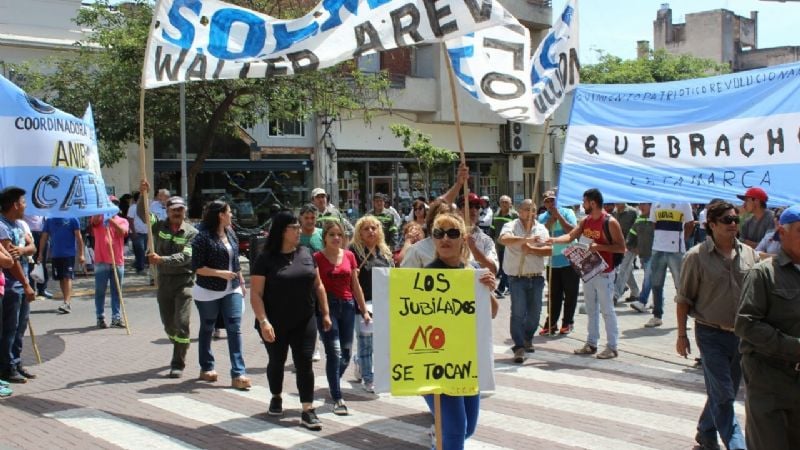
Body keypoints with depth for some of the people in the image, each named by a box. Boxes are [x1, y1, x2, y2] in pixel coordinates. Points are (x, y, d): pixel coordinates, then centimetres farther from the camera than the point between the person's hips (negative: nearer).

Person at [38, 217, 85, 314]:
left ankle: (67, 303, -20)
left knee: (67, 278, -13)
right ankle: (68, 301, 21)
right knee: (61, 279, 10)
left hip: (69, 254, -4)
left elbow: (78, 237, 0)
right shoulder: (49, 220, 8)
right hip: (55, 254, 4)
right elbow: (44, 237, 13)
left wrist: (81, 254, -4)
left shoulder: (72, 219, 0)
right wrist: (40, 254, 9)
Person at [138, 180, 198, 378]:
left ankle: (178, 364, 0)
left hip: (184, 281, -3)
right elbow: (142, 213, -8)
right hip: (163, 280, 4)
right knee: (168, 324, 13)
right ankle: (180, 353, 36)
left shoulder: (191, 232, -4)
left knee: (182, 323, -9)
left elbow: (185, 257, -15)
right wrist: (143, 194, -23)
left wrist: (162, 260, -25)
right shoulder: (159, 226, 5)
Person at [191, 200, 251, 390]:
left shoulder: (230, 234, 8)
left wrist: (241, 282, 17)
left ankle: (238, 374, -7)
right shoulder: (203, 237, -12)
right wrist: (220, 273, -21)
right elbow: (197, 267, -14)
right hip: (208, 292, -5)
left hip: (232, 290, 5)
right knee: (207, 330, 11)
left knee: (235, 329, -5)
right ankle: (206, 368, 29)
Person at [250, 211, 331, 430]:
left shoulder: (306, 253, 4)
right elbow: (256, 294, -11)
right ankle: (276, 398, 38)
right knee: (277, 362, 14)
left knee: (304, 363, -2)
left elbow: (318, 285, 10)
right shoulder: (266, 259, -9)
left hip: (305, 322, 2)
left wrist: (325, 313, 8)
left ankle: (308, 411, 0)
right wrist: (263, 321, -20)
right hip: (275, 324, -2)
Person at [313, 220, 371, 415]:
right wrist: (320, 312, -13)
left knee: (346, 353, 9)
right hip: (326, 306, -4)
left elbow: (355, 285, 13)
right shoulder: (317, 258, -4)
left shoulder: (349, 256, 7)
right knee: (334, 352, -9)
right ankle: (337, 399, -3)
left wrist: (364, 310, 12)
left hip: (347, 306, 4)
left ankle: (334, 384, 35)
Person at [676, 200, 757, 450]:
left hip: (742, 335, 5)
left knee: (724, 392, 15)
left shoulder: (749, 254, 4)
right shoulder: (696, 256, -8)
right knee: (723, 395, -5)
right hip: (711, 334, -5)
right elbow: (683, 299, -4)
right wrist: (682, 334, -5)